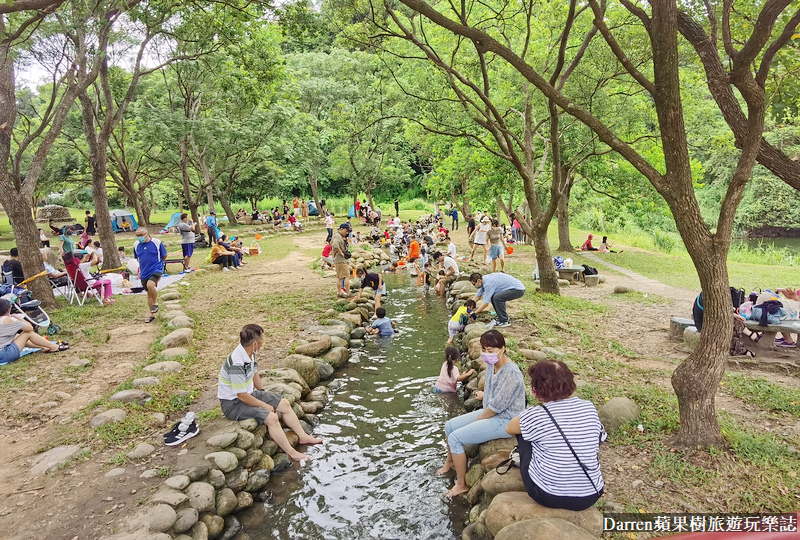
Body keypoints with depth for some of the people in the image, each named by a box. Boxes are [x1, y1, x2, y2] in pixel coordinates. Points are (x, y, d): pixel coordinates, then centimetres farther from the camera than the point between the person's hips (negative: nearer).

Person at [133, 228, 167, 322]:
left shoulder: (156, 242, -8)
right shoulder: (136, 245, 4)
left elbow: (164, 256, 2)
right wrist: (145, 264, 13)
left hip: (156, 269, -5)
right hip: (144, 272, 5)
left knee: (150, 285, -30)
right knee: (149, 293, 12)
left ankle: (155, 303, -4)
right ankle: (152, 314, 25)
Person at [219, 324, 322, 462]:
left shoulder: (249, 353, -5)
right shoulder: (237, 364, -32)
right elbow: (241, 395, -26)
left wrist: (264, 393, 15)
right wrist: (265, 405, -15)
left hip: (248, 393, 9)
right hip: (233, 403, -9)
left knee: (284, 404, 4)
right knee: (271, 417, -24)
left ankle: (302, 436, 16)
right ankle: (291, 453, -9)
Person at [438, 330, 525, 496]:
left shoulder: (511, 372, -28)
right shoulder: (491, 364, -2)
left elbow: (498, 404, -24)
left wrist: (481, 417, -12)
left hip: (505, 421, -9)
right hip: (489, 412, 9)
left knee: (456, 438, -15)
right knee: (449, 426, 11)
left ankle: (462, 485, 3)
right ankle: (450, 461, 39)